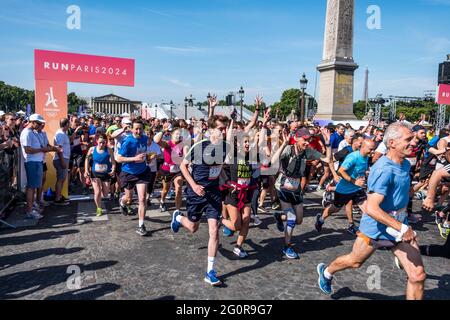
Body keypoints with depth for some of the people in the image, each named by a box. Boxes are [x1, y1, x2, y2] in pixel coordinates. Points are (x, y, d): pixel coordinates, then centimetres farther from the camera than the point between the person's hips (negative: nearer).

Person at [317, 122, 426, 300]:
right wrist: (402, 228, -31)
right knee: (354, 262, 17)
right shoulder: (384, 170, -27)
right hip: (376, 228, -7)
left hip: (400, 226, 7)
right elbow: (371, 209, -34)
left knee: (418, 275, 1)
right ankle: (326, 272, 48)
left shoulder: (406, 164, 2)